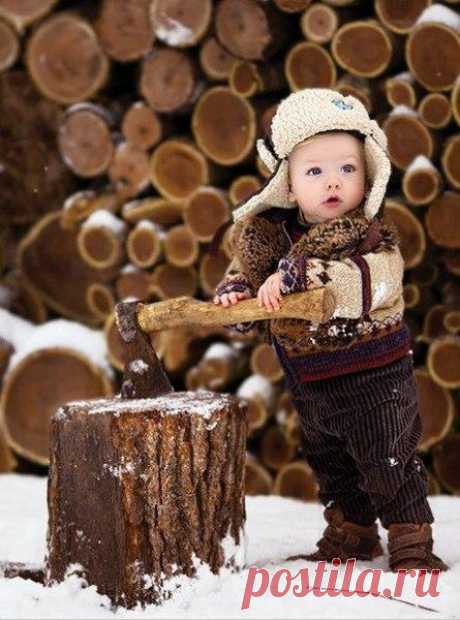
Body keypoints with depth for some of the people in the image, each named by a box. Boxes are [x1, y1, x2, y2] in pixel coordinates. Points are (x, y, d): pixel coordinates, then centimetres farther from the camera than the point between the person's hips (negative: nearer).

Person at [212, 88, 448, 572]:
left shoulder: (372, 236, -19)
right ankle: (349, 534, 39)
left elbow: (372, 282, -39)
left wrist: (299, 275, -45)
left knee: (389, 461, 1)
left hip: (373, 377, -6)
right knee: (329, 464, 21)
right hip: (310, 383, 6)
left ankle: (412, 541, 17)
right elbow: (244, 271, 11)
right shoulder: (267, 236, -4)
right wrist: (234, 294, -13)